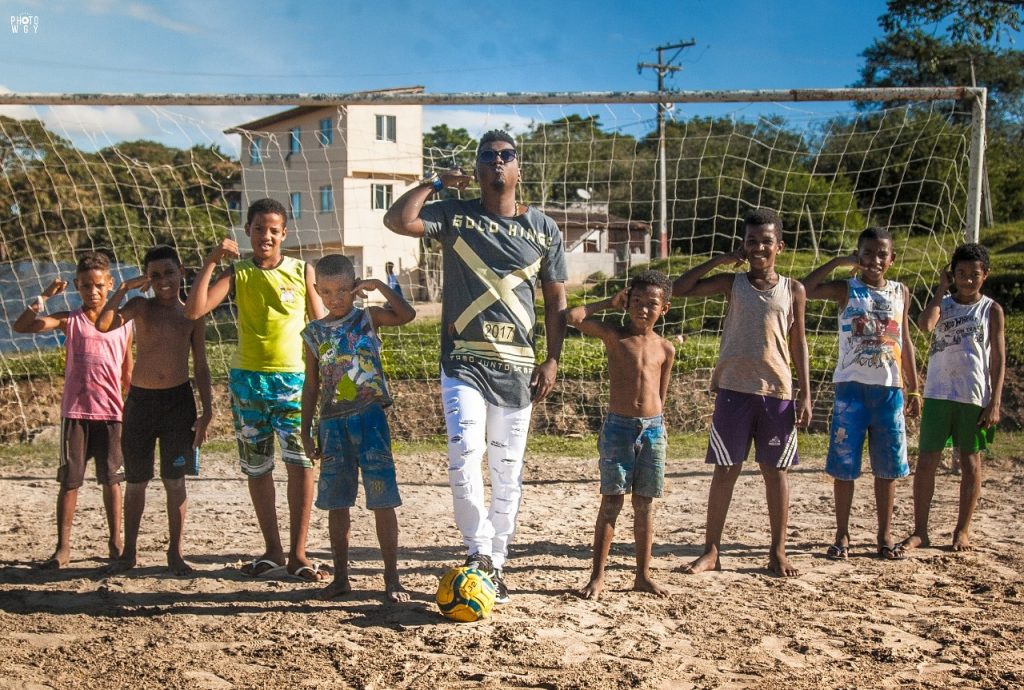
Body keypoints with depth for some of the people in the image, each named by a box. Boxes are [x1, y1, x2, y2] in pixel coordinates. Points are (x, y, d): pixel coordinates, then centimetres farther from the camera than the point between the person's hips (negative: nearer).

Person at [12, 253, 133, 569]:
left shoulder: (122, 323, 6)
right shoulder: (70, 320, 2)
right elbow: (20, 326, -9)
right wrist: (44, 297, -15)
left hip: (110, 412, 1)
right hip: (74, 411, -1)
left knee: (111, 479, 8)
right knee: (69, 479, 3)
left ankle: (116, 543, 19)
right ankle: (63, 548, 10)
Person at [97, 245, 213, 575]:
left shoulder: (192, 314, 5)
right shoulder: (140, 307, 2)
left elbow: (200, 366, 7)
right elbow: (103, 325, -17)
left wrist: (206, 410, 1)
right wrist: (123, 288, -17)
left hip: (178, 400, 0)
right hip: (140, 399, 0)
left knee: (175, 480, 3)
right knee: (135, 482, 8)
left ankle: (175, 552, 14)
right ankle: (129, 552, 21)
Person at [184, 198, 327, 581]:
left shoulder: (302, 271, 3)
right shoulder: (238, 273, 4)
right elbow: (194, 310, -8)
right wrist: (211, 261, -13)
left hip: (293, 377, -1)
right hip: (247, 378, 2)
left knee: (301, 462, -11)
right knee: (256, 467, 8)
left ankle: (298, 553, -3)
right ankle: (272, 550, 21)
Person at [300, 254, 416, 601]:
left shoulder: (368, 318, 2)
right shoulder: (314, 332, 8)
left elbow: (407, 314, -17)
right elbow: (311, 386, 12)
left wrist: (379, 285, -14)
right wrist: (306, 432, 9)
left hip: (369, 418, -3)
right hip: (333, 423, 3)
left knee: (382, 500, -3)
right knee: (336, 502, 8)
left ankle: (392, 577, 6)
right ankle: (340, 576, 19)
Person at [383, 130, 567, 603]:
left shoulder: (544, 229, 9)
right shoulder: (454, 216, 4)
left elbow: (556, 299, 11)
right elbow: (397, 220, -12)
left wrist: (552, 360, 3)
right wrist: (434, 182, -1)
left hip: (518, 366, 2)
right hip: (463, 362, -2)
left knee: (508, 471, 6)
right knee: (465, 453, -18)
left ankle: (495, 564, 19)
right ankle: (479, 551, 0)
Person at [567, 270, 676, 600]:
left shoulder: (665, 349, 9)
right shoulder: (613, 335, -1)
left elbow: (660, 396, 15)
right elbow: (573, 316, -14)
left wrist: (658, 431, 12)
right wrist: (610, 302, -2)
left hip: (653, 428, 3)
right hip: (618, 427, -3)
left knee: (645, 504, 9)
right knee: (612, 501, -2)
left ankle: (643, 575, 19)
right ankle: (597, 577, 4)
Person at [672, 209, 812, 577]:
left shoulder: (793, 290, 7)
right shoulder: (732, 283, 5)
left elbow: (798, 344, 9)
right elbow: (679, 289, -1)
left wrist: (805, 395, 3)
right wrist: (720, 259, -2)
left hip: (777, 391, 1)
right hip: (734, 388, 0)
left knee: (776, 471, 7)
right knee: (725, 469, 4)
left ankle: (778, 551, 17)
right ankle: (711, 550, 11)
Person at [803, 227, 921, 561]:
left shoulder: (901, 292, 11)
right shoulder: (847, 290, 2)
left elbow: (905, 342, 15)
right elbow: (805, 289, -16)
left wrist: (913, 389, 13)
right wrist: (839, 261, -11)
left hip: (889, 390, 3)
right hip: (851, 387, -3)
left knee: (888, 464, 7)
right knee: (844, 464, 0)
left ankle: (885, 534, 18)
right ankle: (842, 535, 10)